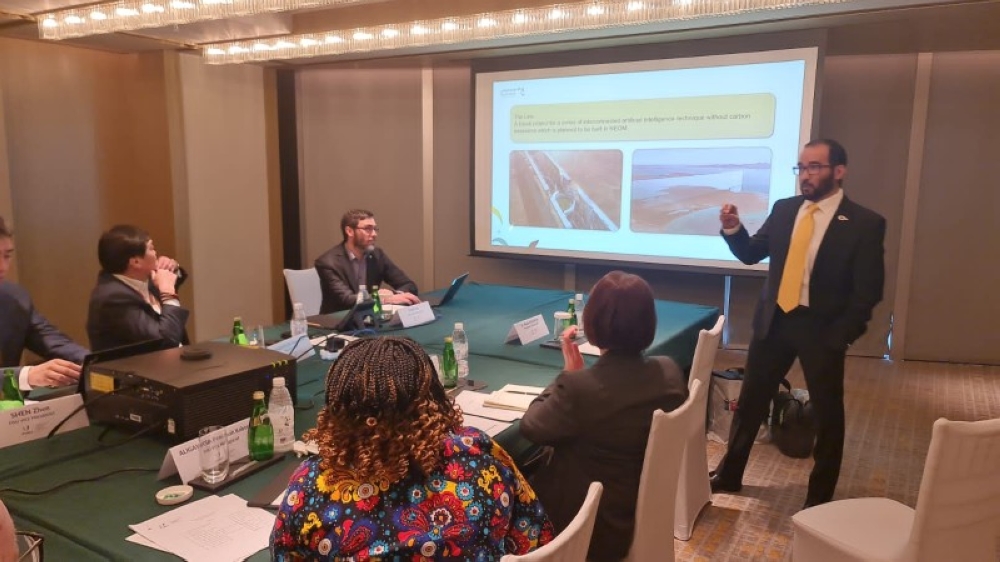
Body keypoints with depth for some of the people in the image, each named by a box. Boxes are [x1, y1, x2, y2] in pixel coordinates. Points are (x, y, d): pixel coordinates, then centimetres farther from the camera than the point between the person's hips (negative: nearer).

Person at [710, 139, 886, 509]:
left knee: (827, 413, 10)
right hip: (774, 319, 4)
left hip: (822, 327, -4)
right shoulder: (784, 210, 4)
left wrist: (838, 335, -13)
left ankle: (820, 498, 27)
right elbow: (751, 254, 8)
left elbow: (869, 291, -10)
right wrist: (733, 229, -11)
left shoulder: (865, 223, -10)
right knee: (750, 400, 12)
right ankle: (729, 475, 29)